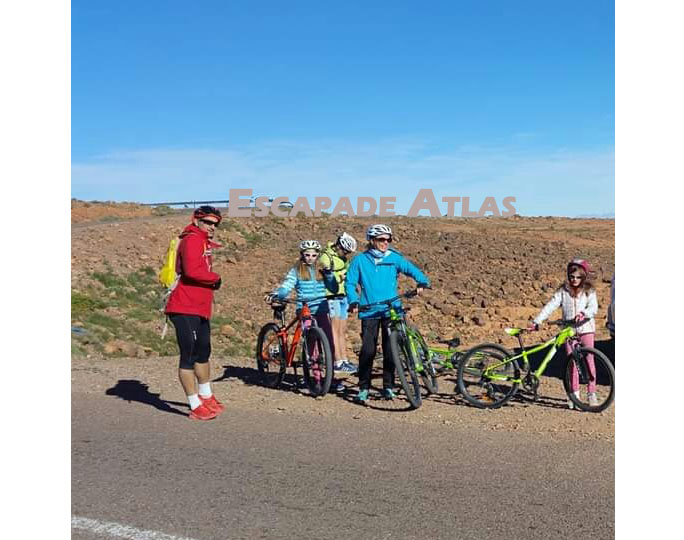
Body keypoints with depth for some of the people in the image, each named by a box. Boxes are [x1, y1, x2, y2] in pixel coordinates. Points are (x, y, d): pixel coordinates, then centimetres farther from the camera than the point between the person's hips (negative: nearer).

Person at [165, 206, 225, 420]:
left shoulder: (204, 242, 19)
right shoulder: (192, 240, -12)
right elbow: (192, 270, -26)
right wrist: (216, 278, -12)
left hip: (200, 309, 11)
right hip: (185, 309, -11)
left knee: (203, 353, 22)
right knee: (189, 357, -4)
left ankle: (206, 396, 38)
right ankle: (196, 407, 2)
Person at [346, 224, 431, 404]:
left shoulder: (394, 258, 6)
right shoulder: (360, 260, 4)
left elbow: (411, 269, -1)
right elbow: (350, 282, 3)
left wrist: (422, 282, -20)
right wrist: (353, 301, -12)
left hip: (391, 310, 1)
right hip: (369, 311, -1)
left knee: (390, 350, 3)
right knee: (368, 350, -6)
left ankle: (388, 387, 16)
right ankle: (363, 388, 6)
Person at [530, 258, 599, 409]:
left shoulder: (589, 291, 0)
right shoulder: (563, 290, 4)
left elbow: (594, 308, -13)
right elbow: (550, 306, -3)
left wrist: (583, 313, -35)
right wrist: (537, 321, -11)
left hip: (586, 328, -2)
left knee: (589, 360, -4)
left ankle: (592, 394, 4)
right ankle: (575, 394, 13)